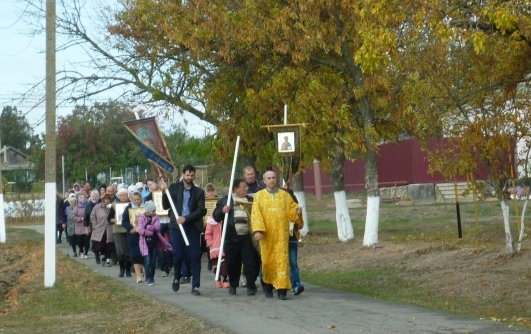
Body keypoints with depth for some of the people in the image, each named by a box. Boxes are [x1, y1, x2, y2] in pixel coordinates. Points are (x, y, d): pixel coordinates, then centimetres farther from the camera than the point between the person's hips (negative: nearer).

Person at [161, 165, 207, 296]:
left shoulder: (199, 192, 4)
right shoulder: (173, 188, 5)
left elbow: (201, 211, -3)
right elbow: (165, 206, 5)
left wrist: (186, 218, -14)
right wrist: (164, 192, -10)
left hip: (193, 227, 0)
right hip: (176, 226, 0)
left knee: (195, 257, -3)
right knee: (178, 255, 3)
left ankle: (195, 286, 2)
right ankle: (176, 278, 29)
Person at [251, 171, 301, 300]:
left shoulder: (285, 195, 11)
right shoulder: (259, 196, 6)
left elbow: (292, 210, 9)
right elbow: (255, 214, -3)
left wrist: (298, 211, -15)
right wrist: (257, 230, -16)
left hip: (281, 234, 0)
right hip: (266, 234, 0)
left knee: (282, 260, -8)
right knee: (267, 260, 5)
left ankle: (282, 289, -9)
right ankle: (268, 287, 20)